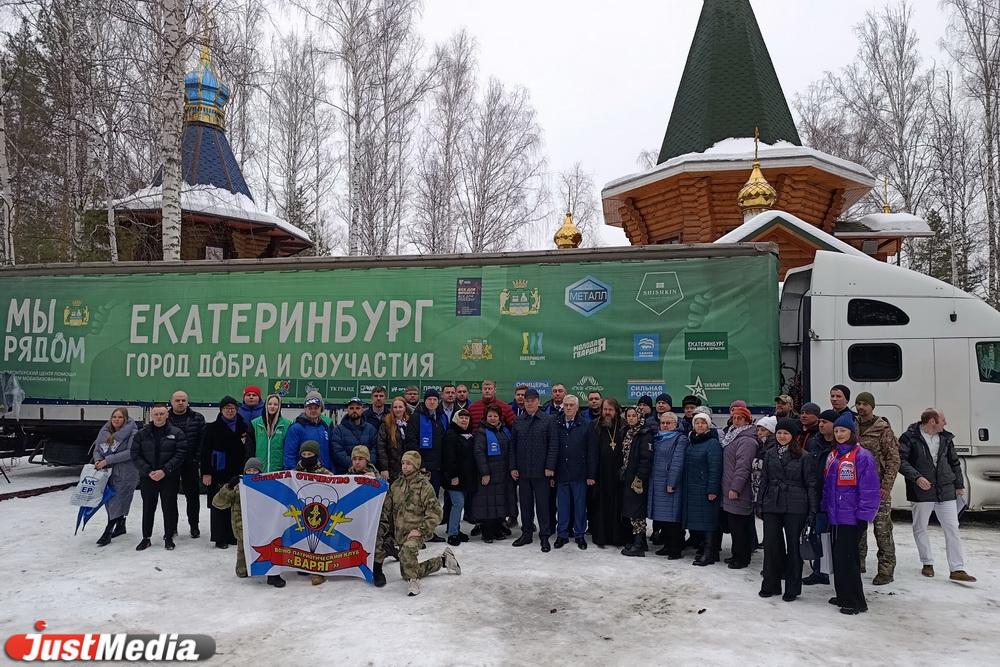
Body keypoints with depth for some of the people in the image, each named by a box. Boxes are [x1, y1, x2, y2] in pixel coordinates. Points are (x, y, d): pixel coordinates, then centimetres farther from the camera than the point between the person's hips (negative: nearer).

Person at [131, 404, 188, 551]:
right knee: (148, 508, 11)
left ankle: (169, 537, 17)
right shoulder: (142, 434, 5)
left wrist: (164, 470, -17)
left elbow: (180, 454, -8)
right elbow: (135, 455, 1)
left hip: (170, 478, -2)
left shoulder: (177, 433, -2)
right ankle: (146, 538, 24)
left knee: (169, 507, 5)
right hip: (147, 478, 2)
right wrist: (148, 471, -12)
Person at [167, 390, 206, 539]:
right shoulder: (165, 418, 1)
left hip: (190, 465, 0)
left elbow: (202, 440, -1)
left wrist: (197, 459, -9)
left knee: (193, 495, 7)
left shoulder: (197, 418, 1)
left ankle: (194, 526, 19)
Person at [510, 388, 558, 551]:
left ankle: (545, 536, 9)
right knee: (525, 503, 11)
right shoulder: (518, 422, 8)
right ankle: (527, 533, 22)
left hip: (541, 470, -3)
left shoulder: (548, 420, -2)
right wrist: (513, 467, 2)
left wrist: (550, 467, -11)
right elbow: (513, 446, 9)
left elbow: (553, 445, -5)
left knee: (542, 504, 1)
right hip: (522, 470, 3)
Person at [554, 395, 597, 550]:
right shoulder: (556, 425, 2)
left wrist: (591, 475, -6)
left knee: (580, 505, 8)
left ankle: (580, 535, 20)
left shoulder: (586, 426, -3)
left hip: (579, 474, -2)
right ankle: (562, 535, 21)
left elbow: (592, 452, -3)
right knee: (562, 506, 9)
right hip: (561, 473, 2)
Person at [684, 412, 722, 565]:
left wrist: (712, 490, -19)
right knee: (694, 520, 10)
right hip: (691, 489, 8)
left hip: (705, 489, -8)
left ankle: (709, 554, 3)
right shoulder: (691, 442, 13)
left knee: (707, 520, -4)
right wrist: (685, 486, 13)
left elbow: (715, 468, -15)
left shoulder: (713, 443, -10)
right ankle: (702, 547, 22)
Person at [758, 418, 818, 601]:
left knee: (793, 546, 4)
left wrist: (812, 511, -7)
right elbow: (764, 481, 14)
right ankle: (771, 585, 18)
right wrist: (761, 504, 10)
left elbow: (811, 485, -3)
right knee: (771, 545, 5)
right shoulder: (770, 455, 10)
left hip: (795, 507, -4)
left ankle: (792, 588, 16)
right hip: (772, 506, 4)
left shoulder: (803, 457, -3)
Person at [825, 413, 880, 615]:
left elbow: (869, 490, -14)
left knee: (847, 558, -6)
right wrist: (825, 508, 13)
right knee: (837, 556, 13)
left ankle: (856, 601, 4)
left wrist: (863, 516, -15)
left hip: (851, 517, -8)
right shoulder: (833, 455, 11)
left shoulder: (862, 456, -12)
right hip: (834, 515, 8)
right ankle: (843, 595, 25)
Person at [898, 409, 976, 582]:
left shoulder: (946, 438, 9)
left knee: (952, 528, 2)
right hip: (921, 491, -4)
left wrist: (959, 485, 19)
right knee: (920, 528, 6)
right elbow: (901, 461, -13)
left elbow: (954, 462, 19)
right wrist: (917, 477, -23)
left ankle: (957, 569, 7)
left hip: (946, 491, 4)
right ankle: (927, 563, 23)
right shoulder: (910, 437, -8)